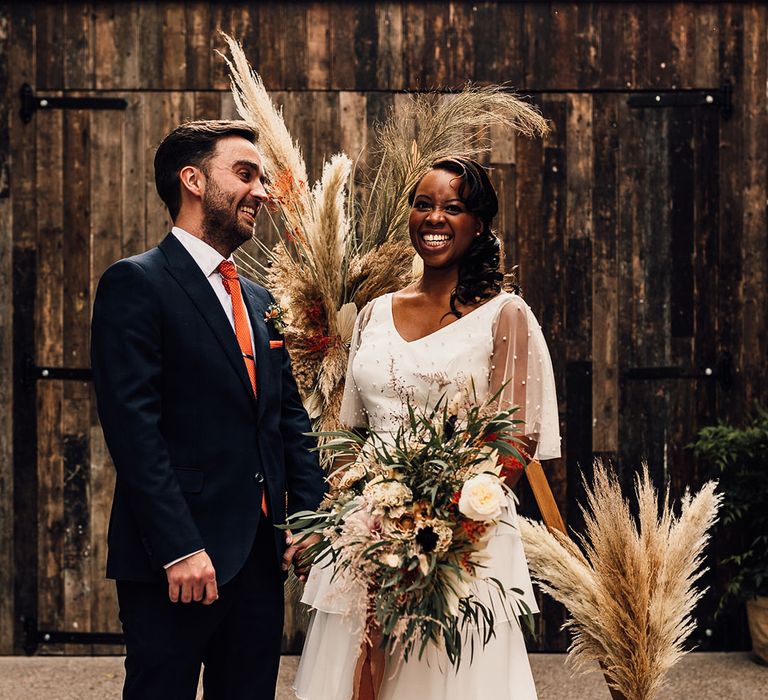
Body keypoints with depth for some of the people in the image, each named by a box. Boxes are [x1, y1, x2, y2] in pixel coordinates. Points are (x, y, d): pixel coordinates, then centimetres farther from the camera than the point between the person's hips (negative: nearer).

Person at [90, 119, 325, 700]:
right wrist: (179, 549, -19)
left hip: (261, 558, 7)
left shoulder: (260, 301, 17)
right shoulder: (136, 283, -7)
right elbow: (134, 427, -15)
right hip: (174, 562, -7)